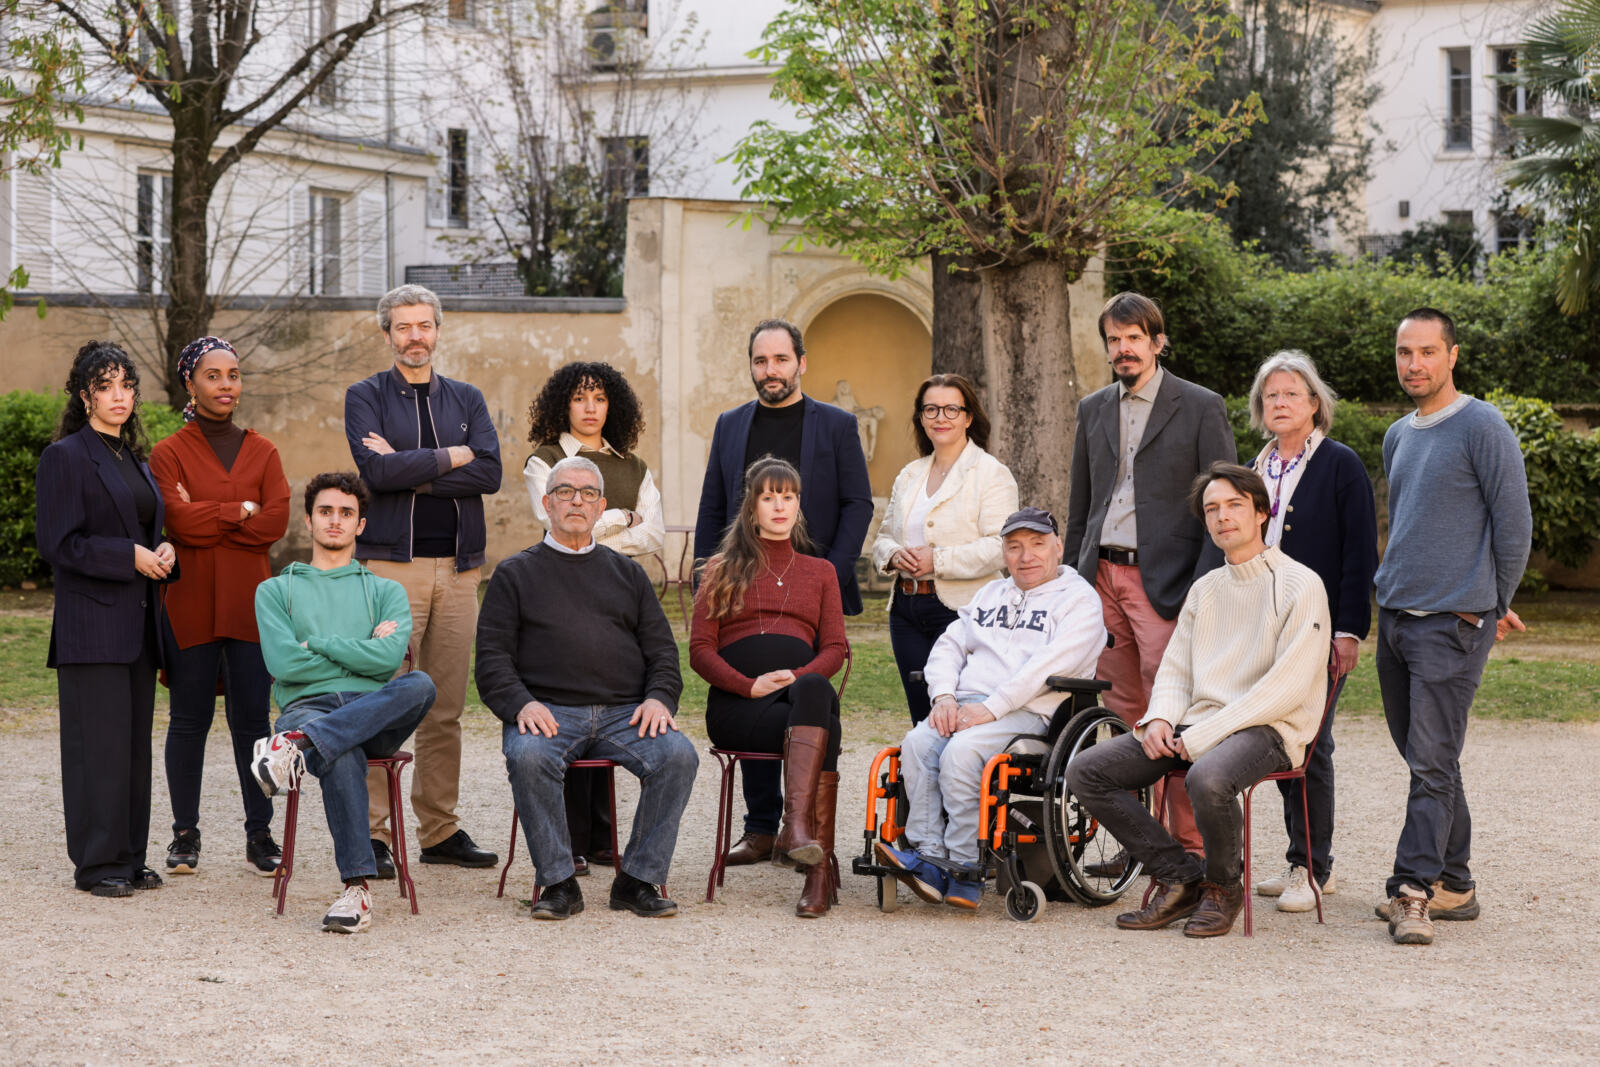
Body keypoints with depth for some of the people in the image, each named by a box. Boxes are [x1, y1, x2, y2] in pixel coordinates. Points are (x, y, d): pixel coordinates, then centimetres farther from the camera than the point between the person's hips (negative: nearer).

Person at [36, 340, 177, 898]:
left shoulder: (135, 459, 18)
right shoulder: (66, 457, -6)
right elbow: (58, 542, -12)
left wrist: (165, 551, 3)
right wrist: (131, 556, -16)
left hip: (139, 622, 7)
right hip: (92, 626, -7)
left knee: (136, 742, 8)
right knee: (99, 742, -6)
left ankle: (130, 857, 14)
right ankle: (97, 864, 0)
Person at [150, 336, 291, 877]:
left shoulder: (262, 452, 10)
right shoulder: (169, 453, 3)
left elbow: (276, 521, -4)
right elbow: (178, 519, -13)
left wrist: (207, 518, -8)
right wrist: (241, 512, -7)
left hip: (250, 603, 2)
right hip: (191, 604, -2)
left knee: (252, 719, 1)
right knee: (190, 719, 4)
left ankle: (259, 833, 8)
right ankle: (185, 833, 13)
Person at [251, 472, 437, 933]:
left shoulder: (386, 592, 23)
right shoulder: (276, 591, 21)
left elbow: (390, 658, 0)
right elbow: (283, 663, 2)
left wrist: (316, 642, 0)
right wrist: (361, 653, 4)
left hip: (376, 714, 2)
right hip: (307, 705, -2)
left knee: (420, 685, -35)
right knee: (343, 755, -40)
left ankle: (298, 745, -44)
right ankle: (356, 887, -44)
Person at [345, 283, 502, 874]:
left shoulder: (466, 399, 16)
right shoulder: (365, 397, 5)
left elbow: (490, 473, -1)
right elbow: (376, 470, -12)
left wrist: (410, 471, -8)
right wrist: (451, 457, -5)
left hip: (458, 568, 4)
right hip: (391, 563, -4)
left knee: (446, 708, 6)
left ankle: (441, 830, 12)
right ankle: (372, 832, -4)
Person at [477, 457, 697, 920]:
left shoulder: (628, 573, 24)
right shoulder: (515, 574, 17)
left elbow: (662, 651, 17)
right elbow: (492, 658, 6)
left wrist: (659, 698, -5)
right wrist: (521, 704, -14)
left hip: (625, 713, 2)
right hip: (548, 711, -2)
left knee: (678, 755, -28)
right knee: (527, 756, -35)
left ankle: (637, 880, -17)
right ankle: (558, 883, -23)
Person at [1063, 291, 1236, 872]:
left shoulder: (1200, 407, -1)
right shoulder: (1094, 409, 16)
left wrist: (1203, 587, -12)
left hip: (1162, 581, -5)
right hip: (1102, 577, 5)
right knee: (1124, 715, 7)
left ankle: (1189, 845, -5)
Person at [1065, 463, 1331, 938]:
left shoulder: (1299, 586, -4)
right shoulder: (1204, 590, 20)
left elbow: (1288, 685, -13)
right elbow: (1175, 669, 21)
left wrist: (1203, 736, -17)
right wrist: (1159, 718, -4)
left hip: (1265, 729, -7)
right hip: (1197, 725, 7)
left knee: (1208, 778, -40)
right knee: (1085, 771, -10)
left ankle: (1223, 884, -10)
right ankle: (1181, 876, -5)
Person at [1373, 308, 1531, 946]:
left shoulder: (1482, 428, -9)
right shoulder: (1398, 438, 15)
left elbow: (1514, 525, -6)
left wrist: (1492, 607, 3)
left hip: (1452, 623, -8)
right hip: (1393, 617, 8)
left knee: (1432, 763, -10)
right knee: (1420, 759, 11)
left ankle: (1414, 891, -10)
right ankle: (1453, 885, 18)